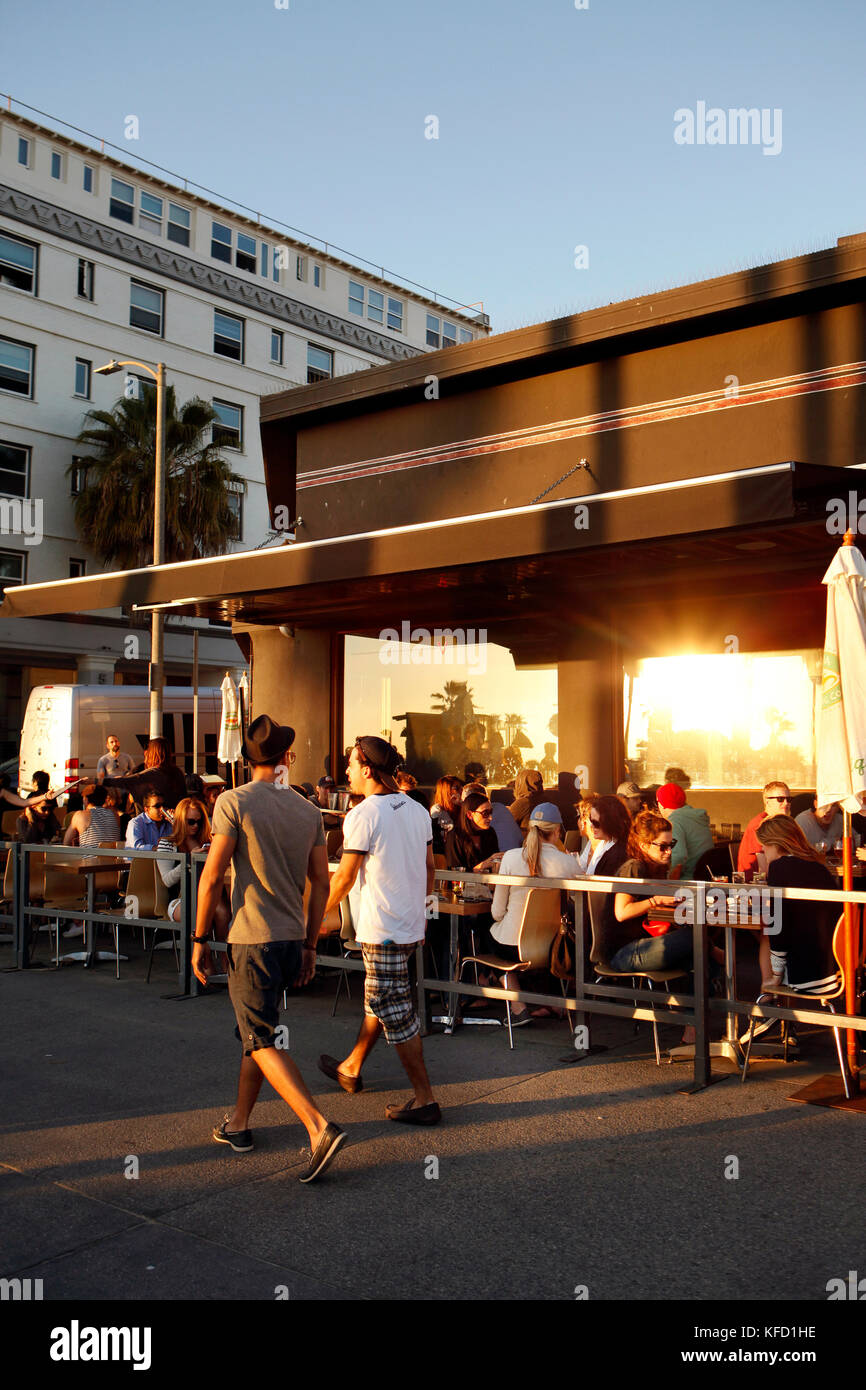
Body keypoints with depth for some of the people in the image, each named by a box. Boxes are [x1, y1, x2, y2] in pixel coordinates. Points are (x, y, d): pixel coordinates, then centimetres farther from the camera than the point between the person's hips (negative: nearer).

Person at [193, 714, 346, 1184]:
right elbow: (321, 884, 9)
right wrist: (308, 946, 17)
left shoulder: (234, 802, -8)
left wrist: (200, 939, -1)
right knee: (255, 1030, 19)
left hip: (252, 940, -6)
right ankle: (237, 1125, 29)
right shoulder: (308, 811, 7)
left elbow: (212, 877, -11)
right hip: (291, 939, 6)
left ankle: (320, 1129, -14)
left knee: (262, 1041, -3)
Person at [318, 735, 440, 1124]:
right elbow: (429, 868, 12)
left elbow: (344, 877, -13)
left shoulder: (363, 815, -17)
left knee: (395, 1011, -1)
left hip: (382, 929, -9)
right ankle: (351, 1069, 39)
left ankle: (425, 1099, 3)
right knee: (377, 999, 22)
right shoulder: (417, 811, 6)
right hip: (412, 923, 9)